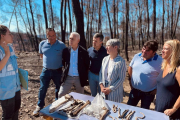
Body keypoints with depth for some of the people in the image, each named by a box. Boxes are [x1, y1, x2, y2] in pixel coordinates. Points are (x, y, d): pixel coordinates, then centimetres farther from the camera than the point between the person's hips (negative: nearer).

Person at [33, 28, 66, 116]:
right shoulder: (42, 43, 0)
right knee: (42, 88, 9)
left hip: (58, 71, -1)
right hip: (46, 70, 2)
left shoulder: (61, 45, -9)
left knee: (59, 88, 14)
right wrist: (47, 60, 9)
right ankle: (40, 106, 29)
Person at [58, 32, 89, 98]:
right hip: (68, 77, 2)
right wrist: (66, 69, 7)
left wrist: (85, 77, 0)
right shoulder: (66, 50, -4)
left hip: (79, 78, -2)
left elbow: (87, 65, -2)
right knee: (60, 95, 3)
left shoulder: (83, 52, -11)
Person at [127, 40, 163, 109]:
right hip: (134, 90, 4)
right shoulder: (137, 56, -5)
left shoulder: (160, 61, -19)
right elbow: (130, 68, 8)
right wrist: (130, 81, 6)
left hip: (148, 93, -3)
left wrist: (157, 89, -9)